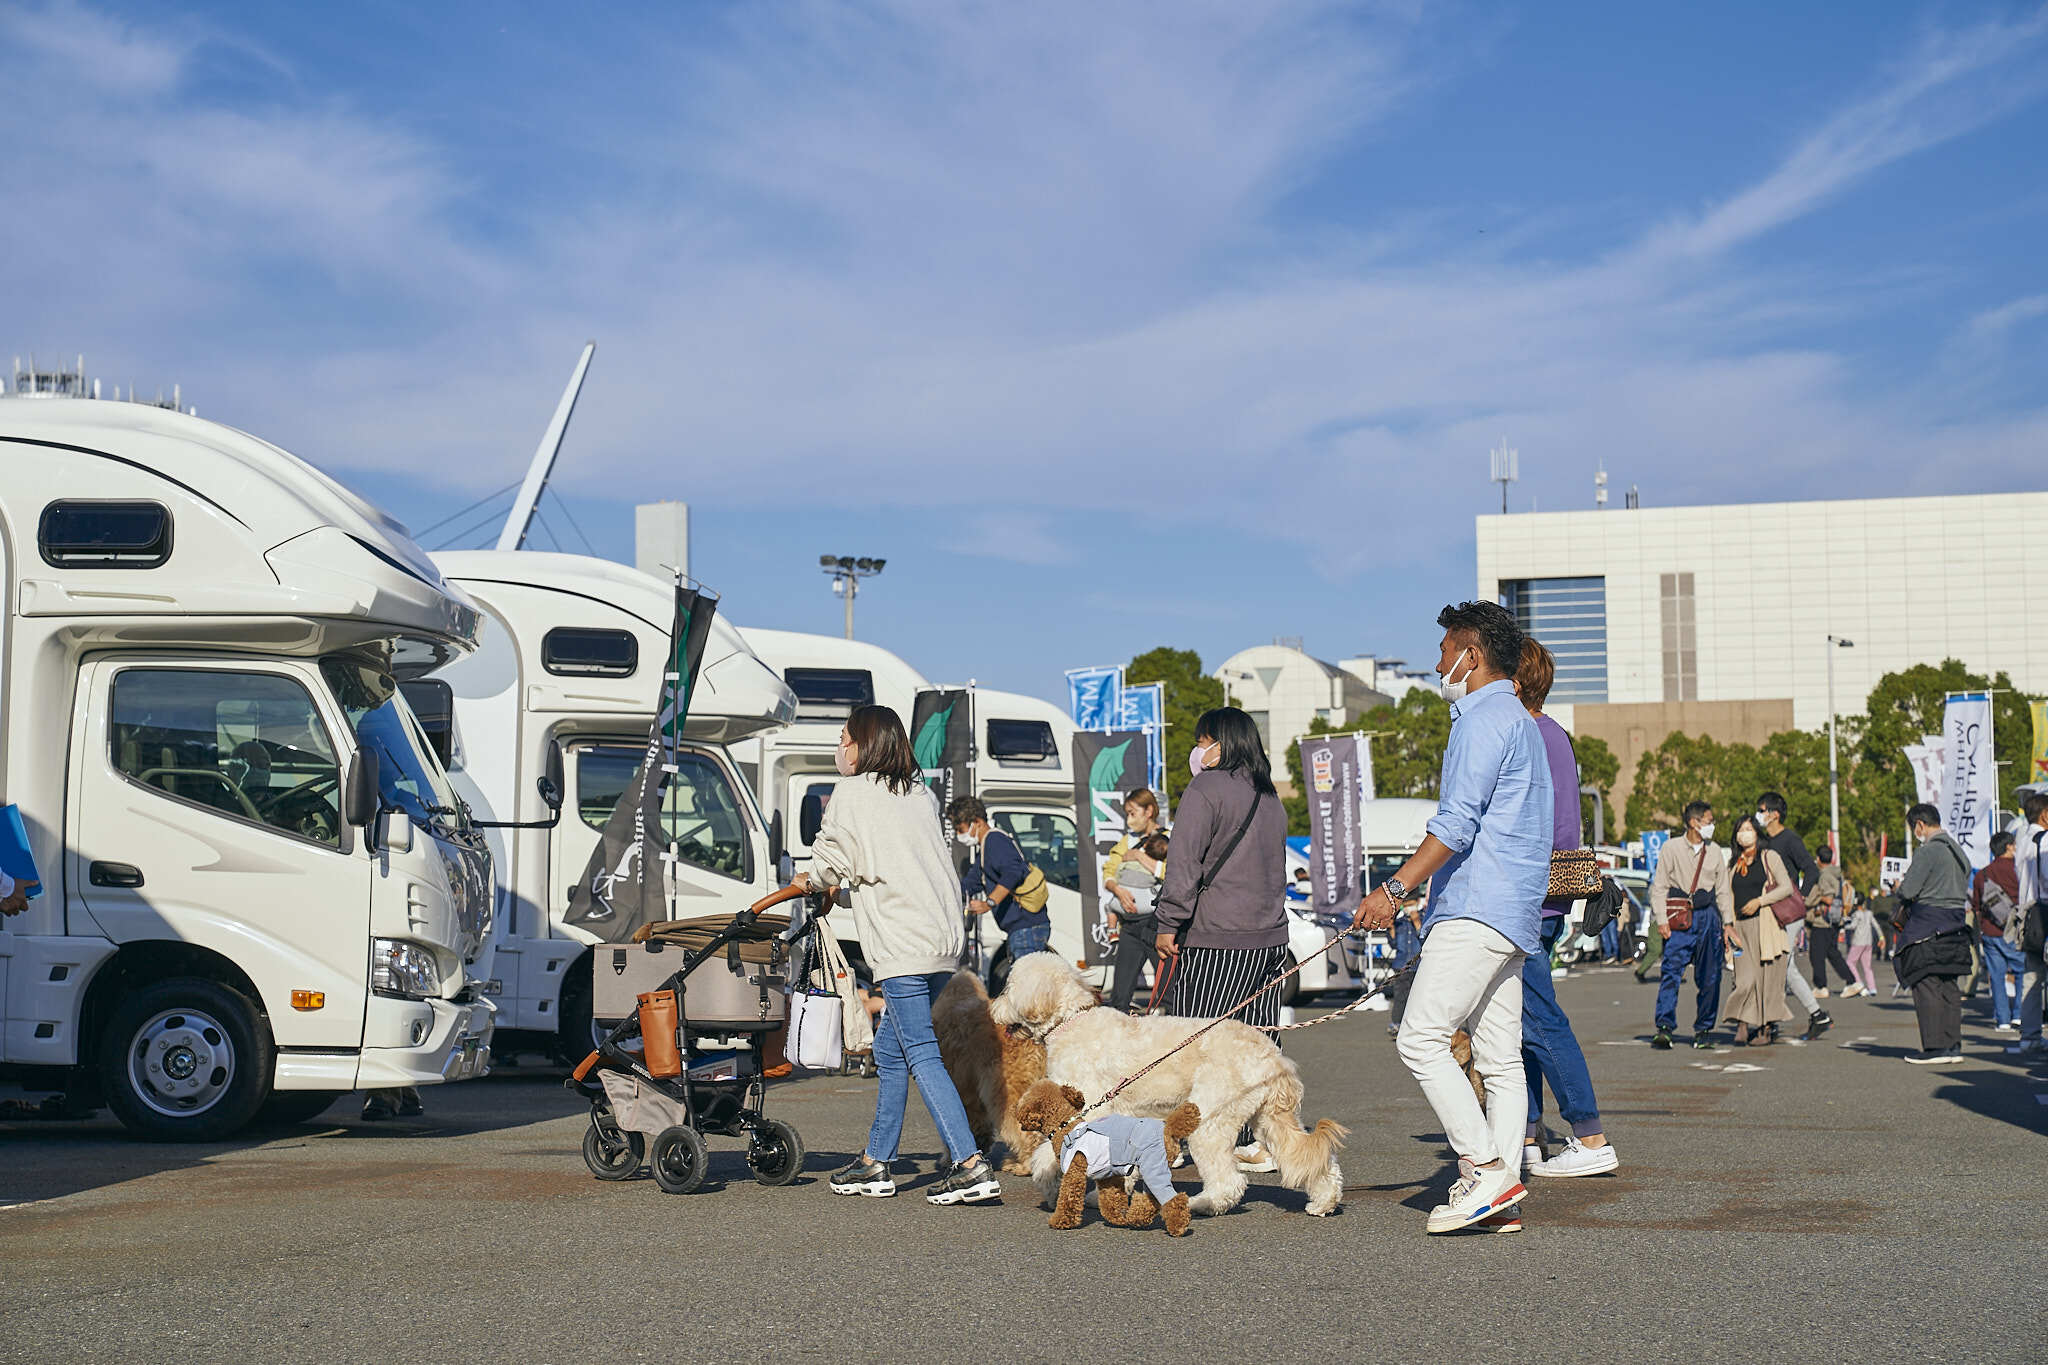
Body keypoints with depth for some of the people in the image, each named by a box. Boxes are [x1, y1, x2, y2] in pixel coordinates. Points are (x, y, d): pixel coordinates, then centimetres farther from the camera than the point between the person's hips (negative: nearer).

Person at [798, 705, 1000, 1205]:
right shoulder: (921, 793, 17)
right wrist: (843, 882, 32)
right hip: (945, 939, 8)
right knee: (890, 1050, 17)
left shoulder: (852, 794, -2)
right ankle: (875, 1163, 23)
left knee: (921, 1056, -8)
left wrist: (810, 881, 30)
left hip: (902, 947, -8)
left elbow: (831, 860, 7)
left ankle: (971, 1165, -16)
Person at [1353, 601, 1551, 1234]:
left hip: (1477, 909, -11)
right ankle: (1502, 1198, 3)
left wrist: (1394, 889, -20)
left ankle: (1485, 1169, -14)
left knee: (1421, 1040, -13)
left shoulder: (1485, 720, -9)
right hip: (1513, 916, 11)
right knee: (1500, 1057, 5)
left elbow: (1457, 823, -19)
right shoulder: (1521, 723, 24)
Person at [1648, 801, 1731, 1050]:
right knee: (1671, 972, -13)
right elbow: (1659, 886, 1)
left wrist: (1727, 923, 11)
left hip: (1708, 916, 4)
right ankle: (1664, 1029, -17)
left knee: (1709, 977, 3)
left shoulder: (1715, 852, 12)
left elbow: (1723, 889, 18)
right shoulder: (1672, 848, 2)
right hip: (1679, 917, -3)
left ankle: (1703, 1030, 12)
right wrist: (1661, 919, -8)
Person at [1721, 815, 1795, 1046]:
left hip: (1766, 924, -3)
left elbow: (1786, 887, -3)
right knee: (1746, 978, -9)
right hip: (1741, 926, 3)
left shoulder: (1769, 857, 4)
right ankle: (1743, 1025, -8)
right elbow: (1729, 897, 18)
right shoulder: (1734, 864, 17)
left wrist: (1759, 901, -12)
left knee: (1767, 977, -2)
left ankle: (1765, 1028, 4)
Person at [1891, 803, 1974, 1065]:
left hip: (1928, 926, -9)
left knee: (1926, 986, -5)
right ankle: (1953, 1045, 13)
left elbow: (1908, 889, -17)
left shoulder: (1927, 850, -13)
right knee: (1949, 986, 12)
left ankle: (1936, 1048, -8)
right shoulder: (1959, 851, 14)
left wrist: (1902, 906, 7)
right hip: (1956, 924, 9)